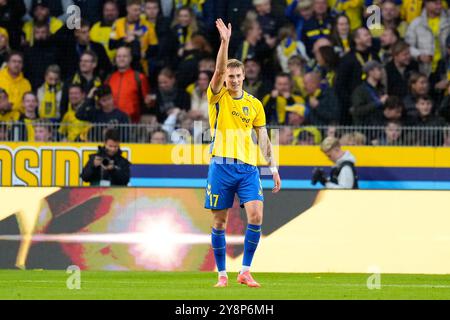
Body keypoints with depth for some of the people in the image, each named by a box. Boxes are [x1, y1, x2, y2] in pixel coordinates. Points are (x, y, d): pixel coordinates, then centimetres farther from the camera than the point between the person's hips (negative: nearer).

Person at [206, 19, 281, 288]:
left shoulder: (255, 104, 12)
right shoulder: (219, 98, 3)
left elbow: (263, 138, 14)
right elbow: (220, 69, -14)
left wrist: (273, 167, 8)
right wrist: (225, 41, -25)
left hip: (248, 167, 2)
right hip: (222, 165, -2)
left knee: (256, 216, -13)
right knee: (220, 222, 1)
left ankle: (245, 271, -5)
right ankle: (222, 274, 11)